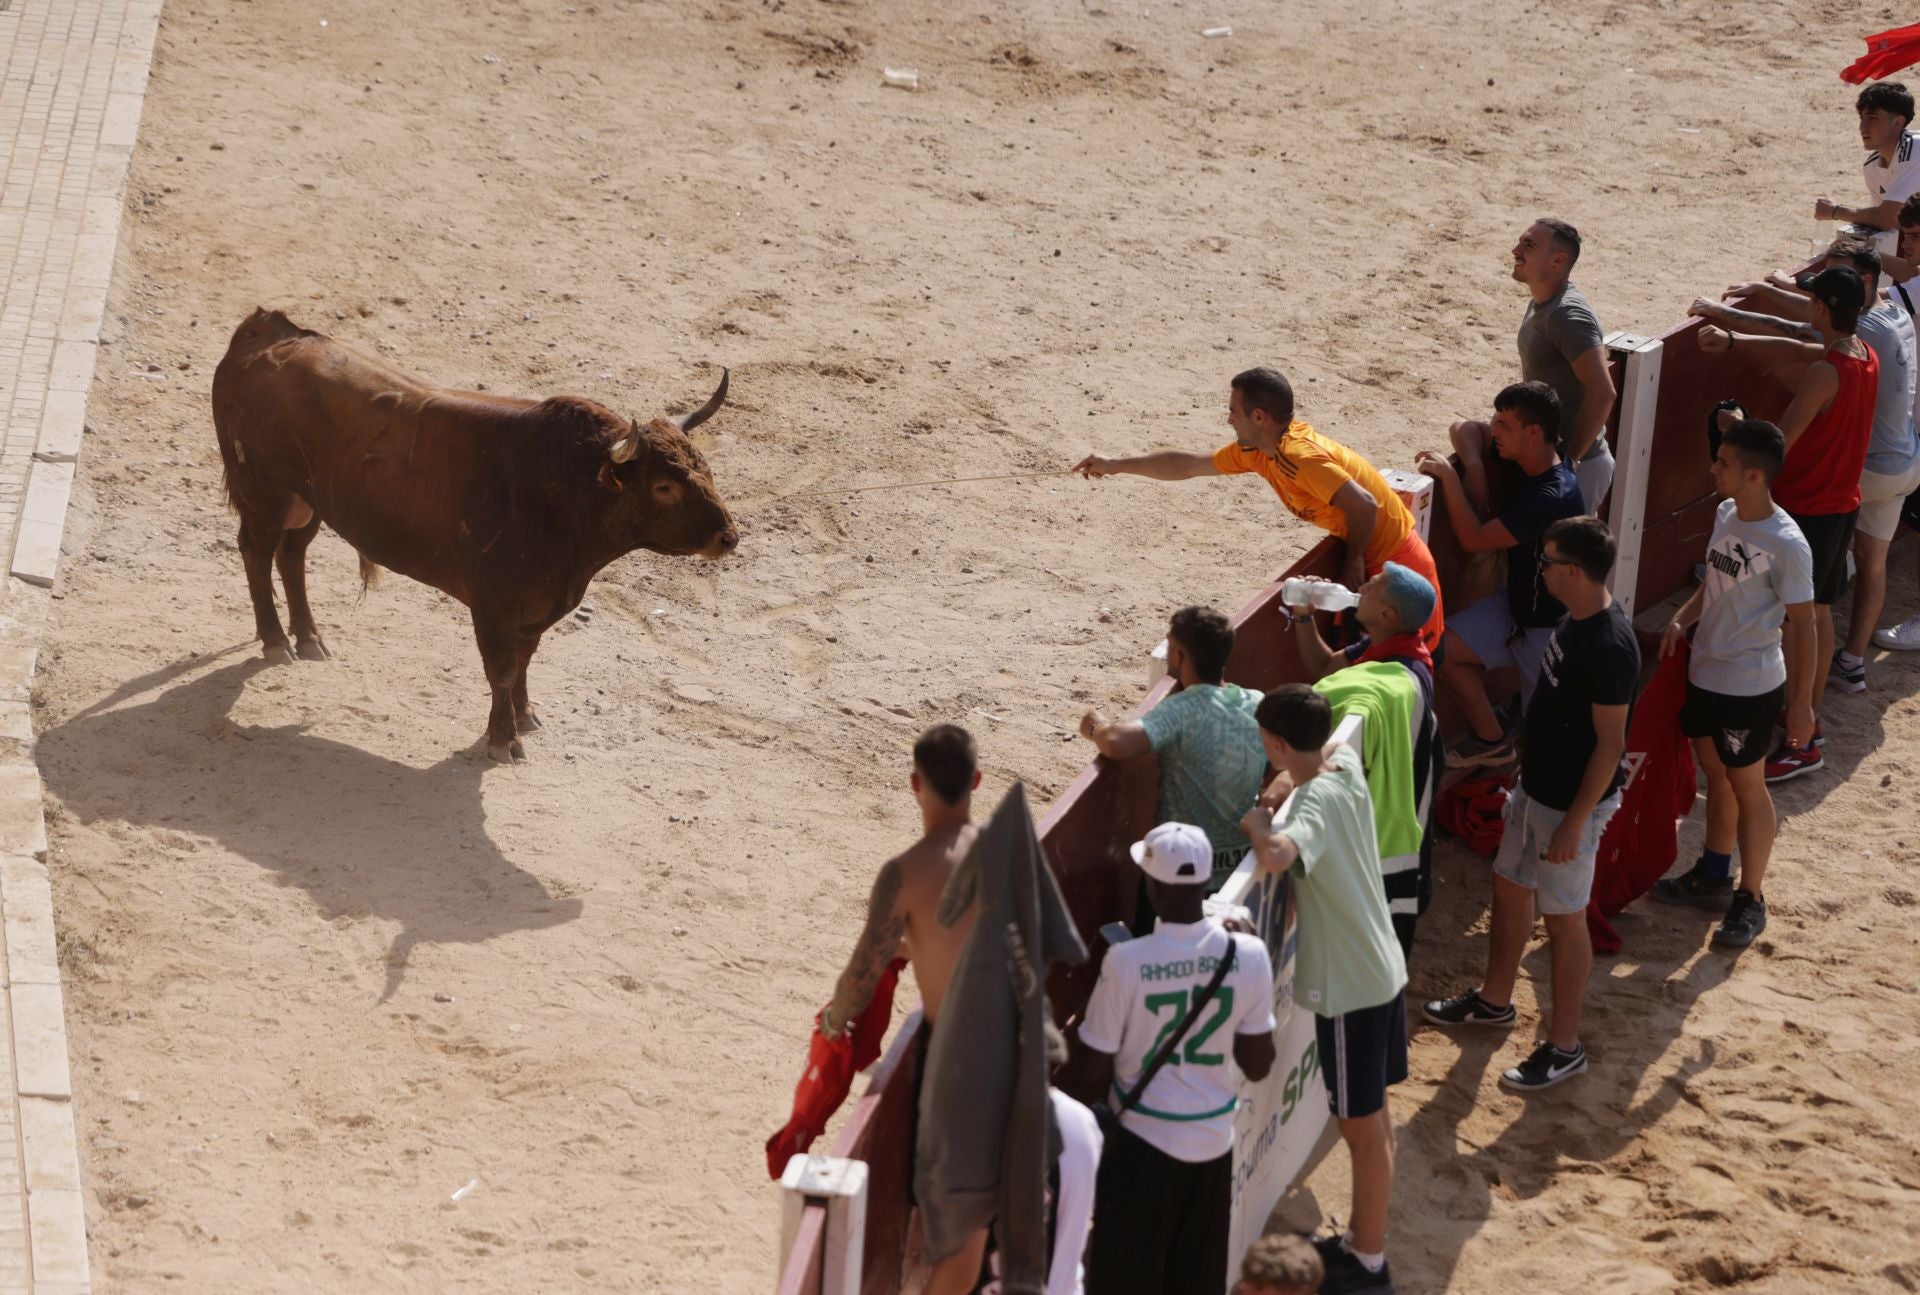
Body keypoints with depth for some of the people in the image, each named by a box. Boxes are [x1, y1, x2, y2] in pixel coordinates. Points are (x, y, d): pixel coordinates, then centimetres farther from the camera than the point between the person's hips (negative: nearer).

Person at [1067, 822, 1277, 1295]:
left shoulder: (1126, 962, -20)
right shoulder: (1249, 955, -11)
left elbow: (1093, 1071, -11)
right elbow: (1258, 1066, -2)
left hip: (1141, 1140, -3)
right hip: (1213, 1142, 3)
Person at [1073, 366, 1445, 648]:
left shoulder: (1300, 458, -28)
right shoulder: (1255, 450, 2)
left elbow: (1364, 505, -32)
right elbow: (1190, 465, 14)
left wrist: (1354, 561, -15)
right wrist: (1116, 466, 18)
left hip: (1396, 561, -10)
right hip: (1373, 556, 10)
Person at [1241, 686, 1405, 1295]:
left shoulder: (1316, 804, -26)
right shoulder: (1346, 766, -1)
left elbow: (1276, 857, -46)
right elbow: (1333, 745, 25)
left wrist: (1257, 821, -24)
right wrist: (1284, 787, 6)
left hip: (1349, 989, -9)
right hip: (1382, 970, 9)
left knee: (1362, 1127, 3)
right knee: (1372, 1116, 19)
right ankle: (1361, 1241, 33)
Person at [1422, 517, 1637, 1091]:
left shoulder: (1609, 645, -29)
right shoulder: (1575, 620, 0)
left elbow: (1609, 744, -26)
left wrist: (1574, 823, -23)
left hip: (1573, 803, -10)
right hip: (1537, 787, 10)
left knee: (1564, 917, 3)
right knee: (1509, 888, 23)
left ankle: (1564, 1046, 16)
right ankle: (1494, 999, 43)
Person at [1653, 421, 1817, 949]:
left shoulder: (1786, 545, -25)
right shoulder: (1726, 514, -1)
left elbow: (1803, 627, -18)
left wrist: (1801, 703, -15)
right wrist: (1682, 619, -2)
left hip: (1750, 686, -8)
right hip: (1706, 671, 8)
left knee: (1746, 785, 5)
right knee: (1714, 772, 21)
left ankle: (1751, 901, 19)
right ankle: (1713, 875, 39)